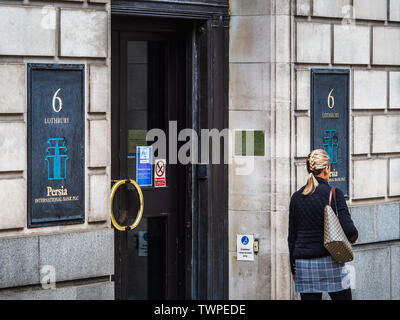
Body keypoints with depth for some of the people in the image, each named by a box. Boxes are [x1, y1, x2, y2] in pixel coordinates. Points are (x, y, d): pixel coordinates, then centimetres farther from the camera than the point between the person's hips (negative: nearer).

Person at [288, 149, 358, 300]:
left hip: (304, 264, 4)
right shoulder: (334, 194, -7)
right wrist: (354, 237, 10)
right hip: (330, 261, -4)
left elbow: (292, 236, 10)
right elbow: (348, 228, -13)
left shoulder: (296, 197, 7)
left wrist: (293, 268, 17)